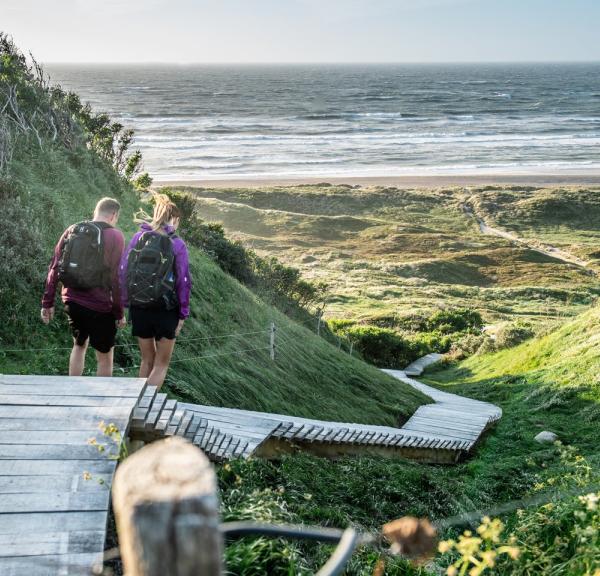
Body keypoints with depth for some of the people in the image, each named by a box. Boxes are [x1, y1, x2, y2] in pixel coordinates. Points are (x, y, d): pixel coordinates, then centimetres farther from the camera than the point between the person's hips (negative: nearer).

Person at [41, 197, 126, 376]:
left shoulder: (72, 231, 7)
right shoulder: (114, 236, -8)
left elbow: (54, 267, 5)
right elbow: (115, 277, -14)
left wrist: (48, 302, 9)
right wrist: (119, 313, -8)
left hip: (72, 302, 6)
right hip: (99, 306, -5)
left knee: (79, 345, 26)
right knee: (105, 355, 8)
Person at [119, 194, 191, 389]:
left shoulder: (138, 238, 0)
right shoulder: (177, 244, -9)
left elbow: (122, 271, -1)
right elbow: (184, 281, -9)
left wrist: (125, 303, 6)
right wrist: (183, 313, 0)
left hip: (139, 308, 3)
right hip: (165, 310, -3)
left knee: (147, 359, 20)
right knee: (162, 363, 10)